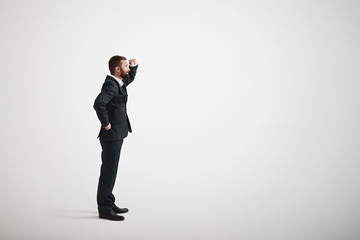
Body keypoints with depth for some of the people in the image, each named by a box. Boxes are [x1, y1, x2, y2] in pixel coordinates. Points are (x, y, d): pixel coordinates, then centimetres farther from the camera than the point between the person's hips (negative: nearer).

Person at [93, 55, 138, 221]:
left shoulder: (119, 82, 10)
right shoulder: (110, 85, -19)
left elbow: (130, 78, 33)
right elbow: (98, 104, -36)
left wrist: (134, 65, 16)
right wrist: (106, 124, -25)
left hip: (117, 135, 10)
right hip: (111, 135, -10)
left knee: (110, 170, 16)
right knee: (108, 171, -3)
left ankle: (109, 203, 28)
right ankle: (104, 209, 5)